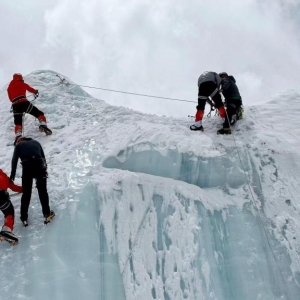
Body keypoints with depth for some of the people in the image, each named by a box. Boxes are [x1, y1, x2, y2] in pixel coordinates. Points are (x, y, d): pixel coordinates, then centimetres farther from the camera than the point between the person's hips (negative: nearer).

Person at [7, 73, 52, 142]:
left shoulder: (9, 87, 22)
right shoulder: (22, 84, 16)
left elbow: (10, 98, 25)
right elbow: (30, 89, 31)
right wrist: (36, 92, 52)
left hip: (15, 106, 3)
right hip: (24, 103, -3)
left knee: (18, 123, 9)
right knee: (39, 114, 7)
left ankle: (18, 136, -12)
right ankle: (43, 125, -15)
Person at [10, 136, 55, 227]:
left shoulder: (18, 145, 21)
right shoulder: (36, 142, 27)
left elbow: (14, 159, 7)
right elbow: (43, 157, 21)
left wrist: (12, 174, 3)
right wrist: (45, 170, 22)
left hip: (27, 167, -1)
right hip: (40, 166, 1)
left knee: (26, 193, 11)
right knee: (42, 191, 15)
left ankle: (24, 218, 17)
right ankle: (47, 214, 19)